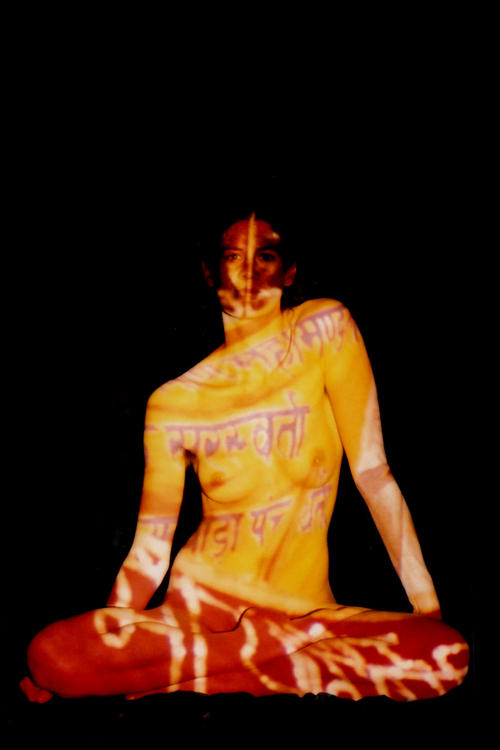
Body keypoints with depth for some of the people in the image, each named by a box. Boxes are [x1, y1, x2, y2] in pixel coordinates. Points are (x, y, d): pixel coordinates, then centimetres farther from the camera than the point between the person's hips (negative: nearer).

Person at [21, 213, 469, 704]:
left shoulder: (325, 328, -4)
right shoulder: (173, 400, -1)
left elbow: (372, 472, -5)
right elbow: (149, 552, 2)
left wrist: (428, 605, -8)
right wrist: (101, 654, -7)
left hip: (305, 607, 0)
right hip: (199, 599, 1)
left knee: (447, 654, -28)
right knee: (50, 655, -24)